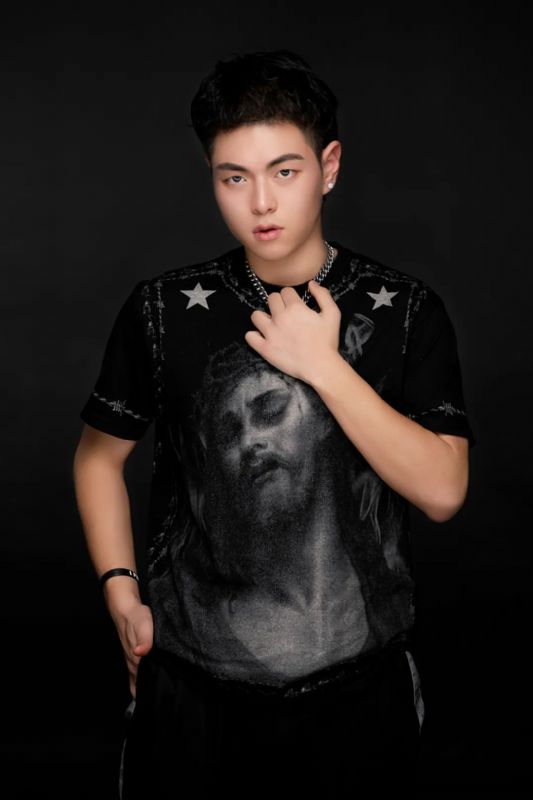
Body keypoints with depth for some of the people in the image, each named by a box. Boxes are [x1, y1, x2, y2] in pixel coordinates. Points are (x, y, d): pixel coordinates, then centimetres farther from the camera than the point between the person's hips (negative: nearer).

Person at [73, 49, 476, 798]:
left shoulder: (405, 309, -6)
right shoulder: (163, 309, -4)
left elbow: (443, 491, -12)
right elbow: (100, 455, 7)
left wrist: (323, 365, -18)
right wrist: (123, 597, -2)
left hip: (359, 682, 0)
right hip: (191, 681, 0)